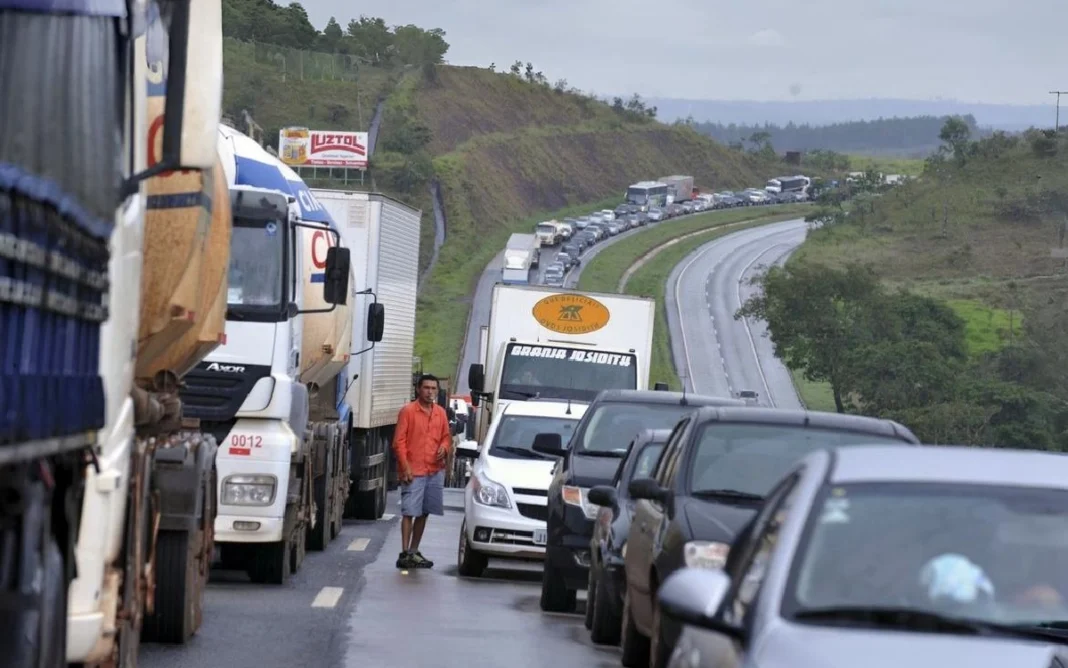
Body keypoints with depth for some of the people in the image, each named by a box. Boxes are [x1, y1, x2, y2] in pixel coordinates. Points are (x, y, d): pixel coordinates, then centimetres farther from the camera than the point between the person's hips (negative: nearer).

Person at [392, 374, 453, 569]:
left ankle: (414, 551, 20)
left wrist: (444, 448, -3)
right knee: (409, 512, -9)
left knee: (423, 513, 11)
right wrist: (405, 467, -15)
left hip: (435, 471, 6)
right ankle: (405, 554, -11)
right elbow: (399, 441, -7)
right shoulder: (408, 411, -5)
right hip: (414, 472, -6)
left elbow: (447, 436, 21)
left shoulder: (440, 413, 11)